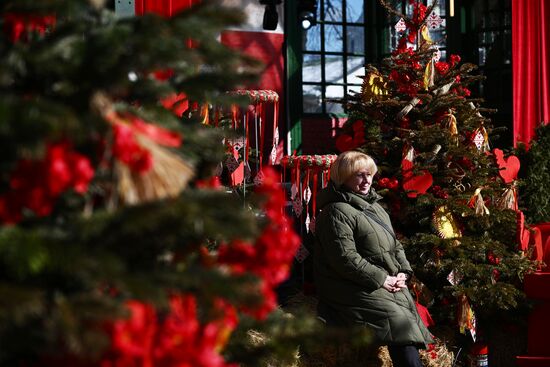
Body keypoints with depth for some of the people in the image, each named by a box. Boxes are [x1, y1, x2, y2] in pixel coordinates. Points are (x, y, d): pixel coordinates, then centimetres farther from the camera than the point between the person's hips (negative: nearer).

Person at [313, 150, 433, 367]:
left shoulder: (375, 208, 23)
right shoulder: (336, 212, -8)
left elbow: (395, 245, 26)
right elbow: (344, 258, -17)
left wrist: (403, 272, 6)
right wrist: (381, 279, -15)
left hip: (387, 284, 8)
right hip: (354, 290, -8)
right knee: (397, 320, -25)